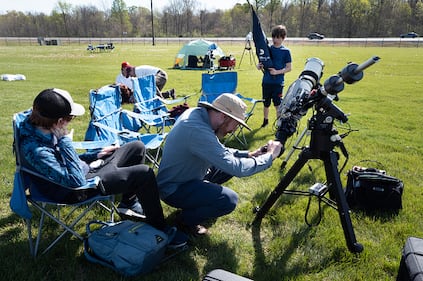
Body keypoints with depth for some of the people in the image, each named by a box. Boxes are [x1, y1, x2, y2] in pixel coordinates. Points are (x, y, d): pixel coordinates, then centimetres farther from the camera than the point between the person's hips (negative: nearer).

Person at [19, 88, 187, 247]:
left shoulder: (34, 123, -5)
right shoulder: (36, 150, -33)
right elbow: (77, 181, -32)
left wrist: (96, 155, 9)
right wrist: (64, 139, -32)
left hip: (85, 168, 9)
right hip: (77, 191, -9)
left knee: (137, 147, 11)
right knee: (144, 173, -18)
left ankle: (128, 203, 24)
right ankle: (159, 228, 1)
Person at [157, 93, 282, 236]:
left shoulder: (197, 112, -5)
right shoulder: (197, 129, -33)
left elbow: (220, 151, 10)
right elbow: (236, 168, -32)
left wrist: (248, 154, -1)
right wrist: (270, 156, -19)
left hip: (188, 176, 9)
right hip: (173, 189, -9)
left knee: (228, 165, 8)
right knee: (229, 199, -23)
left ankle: (199, 198, 18)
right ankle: (186, 220, 1)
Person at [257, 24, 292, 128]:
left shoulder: (286, 51, -2)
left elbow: (288, 68, -4)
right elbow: (262, 63, 11)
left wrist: (277, 72, -18)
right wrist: (259, 66, -12)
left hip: (278, 82, -3)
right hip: (266, 81, 3)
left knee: (278, 104, -3)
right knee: (266, 103, 14)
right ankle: (265, 120, 34)